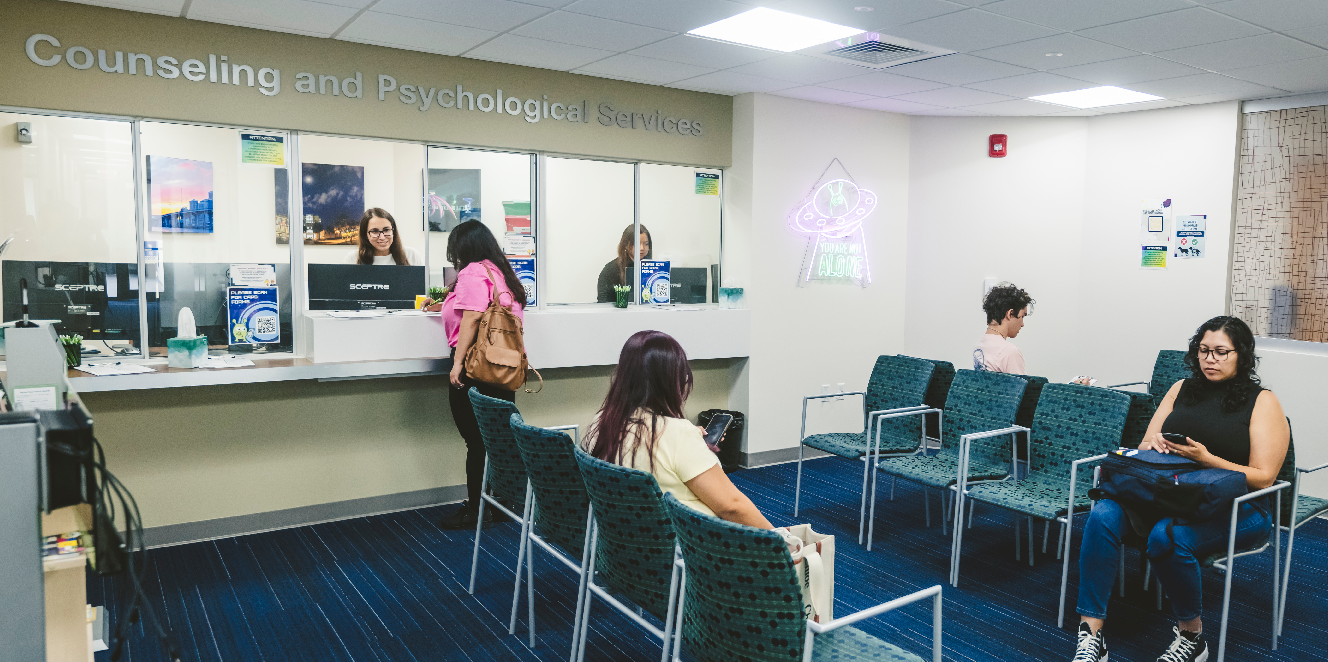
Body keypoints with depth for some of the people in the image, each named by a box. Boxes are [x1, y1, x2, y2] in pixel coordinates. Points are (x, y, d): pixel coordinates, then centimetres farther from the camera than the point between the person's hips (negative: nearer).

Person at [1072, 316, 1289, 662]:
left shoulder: (1263, 401, 3)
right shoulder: (1182, 389, 16)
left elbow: (1263, 478, -6)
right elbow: (1146, 446, 16)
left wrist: (1206, 459, -20)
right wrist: (1152, 444, -9)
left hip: (1234, 508, -4)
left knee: (1167, 536, -36)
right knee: (1103, 515, -26)